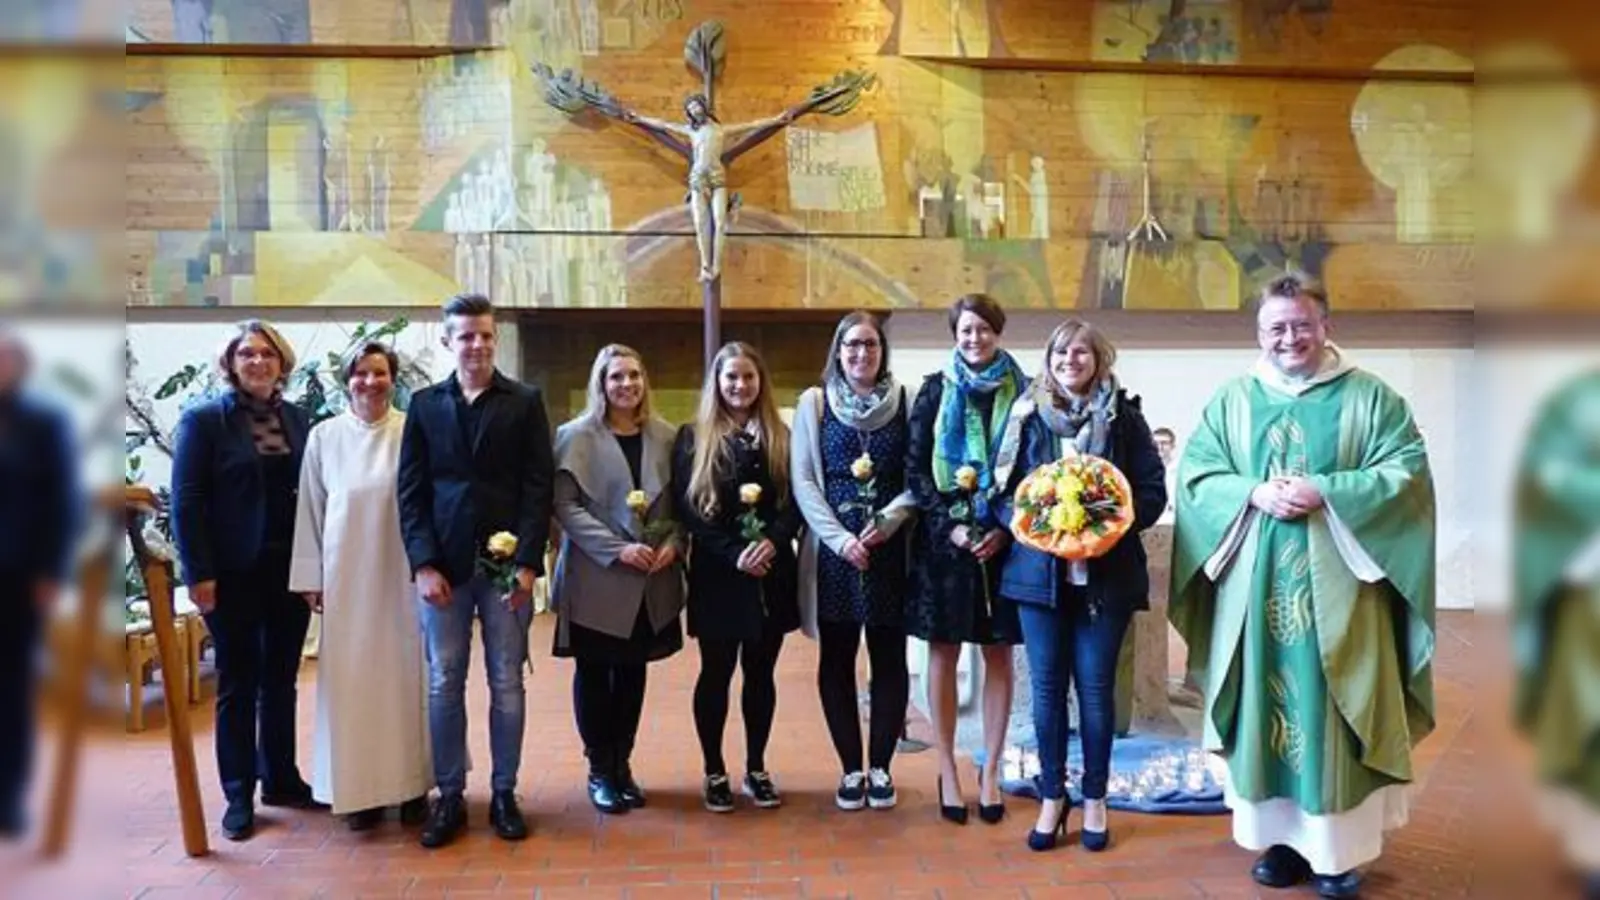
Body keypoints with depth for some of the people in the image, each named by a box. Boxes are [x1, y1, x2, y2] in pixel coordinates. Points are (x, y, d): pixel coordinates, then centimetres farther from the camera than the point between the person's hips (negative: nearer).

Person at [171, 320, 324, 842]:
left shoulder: (296, 419, 6)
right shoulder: (204, 419, -5)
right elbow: (186, 500, -8)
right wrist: (199, 573, -13)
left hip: (289, 572, 4)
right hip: (234, 575, -4)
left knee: (281, 681, 14)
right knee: (237, 685, 8)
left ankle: (281, 780, 27)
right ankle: (239, 796, 18)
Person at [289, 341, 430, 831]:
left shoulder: (413, 432, -4)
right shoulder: (324, 436, 3)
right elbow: (311, 511, 7)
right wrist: (311, 579, 5)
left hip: (403, 574, -1)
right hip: (347, 577, 1)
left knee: (408, 675, 6)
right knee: (353, 680, 5)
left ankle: (412, 784, 16)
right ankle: (361, 788, 15)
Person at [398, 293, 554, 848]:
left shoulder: (525, 402, 3)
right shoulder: (424, 404, 8)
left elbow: (538, 487, -2)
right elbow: (411, 491, 4)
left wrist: (527, 562, -11)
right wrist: (424, 564, -7)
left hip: (506, 563, -1)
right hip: (443, 565, 1)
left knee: (507, 683, 6)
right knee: (443, 684, 6)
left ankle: (504, 793, 18)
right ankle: (449, 796, 17)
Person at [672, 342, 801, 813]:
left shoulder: (781, 436, 10)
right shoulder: (694, 438, 2)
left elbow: (796, 502, 3)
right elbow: (687, 508, -6)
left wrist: (773, 541, -16)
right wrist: (734, 553, -16)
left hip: (772, 573, 3)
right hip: (717, 573, -2)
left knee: (760, 673, 10)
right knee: (716, 674, 5)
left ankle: (756, 769, 22)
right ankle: (714, 772, 17)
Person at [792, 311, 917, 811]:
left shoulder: (905, 401, 4)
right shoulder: (814, 403, 5)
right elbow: (803, 480, 0)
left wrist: (887, 521, -14)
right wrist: (840, 538, -11)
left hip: (890, 548, 0)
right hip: (833, 548, 0)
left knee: (890, 659, 5)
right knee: (836, 661, 4)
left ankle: (880, 766, 18)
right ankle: (851, 768, 16)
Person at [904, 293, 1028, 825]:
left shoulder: (1020, 392, 5)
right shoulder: (937, 389, 4)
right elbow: (915, 466, 0)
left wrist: (1005, 530, -8)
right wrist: (950, 524, -10)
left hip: (1001, 538, 1)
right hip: (944, 539, -1)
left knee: (998, 655, 5)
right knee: (943, 655, 3)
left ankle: (990, 772, 15)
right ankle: (948, 772, 13)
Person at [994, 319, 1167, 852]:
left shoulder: (1125, 416, 2)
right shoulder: (1028, 416, 5)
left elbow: (1153, 491, 0)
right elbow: (1002, 487, 6)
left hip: (1105, 574, -1)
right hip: (1039, 569, 1)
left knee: (1095, 686, 6)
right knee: (1047, 685, 7)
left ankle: (1094, 798, 21)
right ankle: (1052, 796, 21)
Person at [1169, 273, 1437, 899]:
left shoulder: (1370, 397, 4)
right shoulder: (1230, 401, 9)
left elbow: (1409, 472, -5)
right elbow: (1195, 473, 3)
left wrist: (1325, 492, -16)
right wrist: (1253, 493, -15)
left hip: (1336, 585, -2)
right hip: (1256, 586, 2)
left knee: (1334, 710, 1)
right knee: (1265, 706, 6)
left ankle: (1339, 846, 12)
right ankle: (1281, 836, 17)